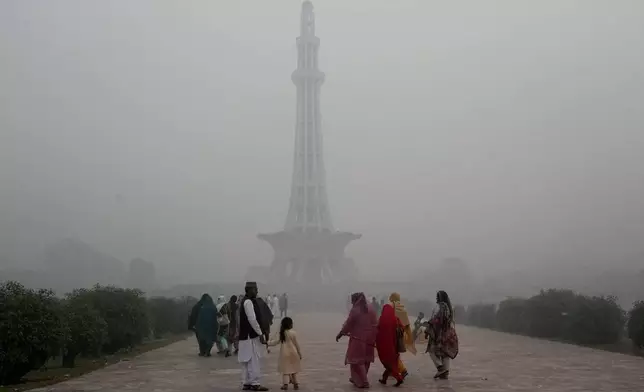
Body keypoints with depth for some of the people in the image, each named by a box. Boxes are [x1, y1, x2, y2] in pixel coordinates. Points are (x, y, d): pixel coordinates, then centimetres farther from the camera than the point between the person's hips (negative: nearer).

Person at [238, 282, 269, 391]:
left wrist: (262, 331, 18)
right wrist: (260, 333, -17)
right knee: (254, 360, -6)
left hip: (248, 335, 10)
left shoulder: (250, 301, 16)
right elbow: (252, 319, -20)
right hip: (251, 336, -10)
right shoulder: (248, 302, -15)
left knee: (247, 360, 11)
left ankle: (246, 383, 16)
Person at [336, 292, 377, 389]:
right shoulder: (370, 308, 4)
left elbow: (348, 324, -9)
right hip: (369, 339, 7)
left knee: (357, 360, 4)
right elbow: (376, 324, 7)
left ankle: (363, 382, 1)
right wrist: (373, 336, 15)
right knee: (365, 359, 16)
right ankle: (358, 379, 29)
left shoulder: (355, 310, -14)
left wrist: (340, 334, 4)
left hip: (358, 338, -7)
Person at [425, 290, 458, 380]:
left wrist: (427, 331, -13)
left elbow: (434, 320, -16)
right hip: (449, 332, 7)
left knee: (432, 350, 6)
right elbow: (451, 321, 14)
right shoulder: (450, 307, 10)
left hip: (439, 332, -7)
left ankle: (440, 367, -9)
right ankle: (445, 373, 6)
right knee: (446, 352, 9)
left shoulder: (439, 306, -12)